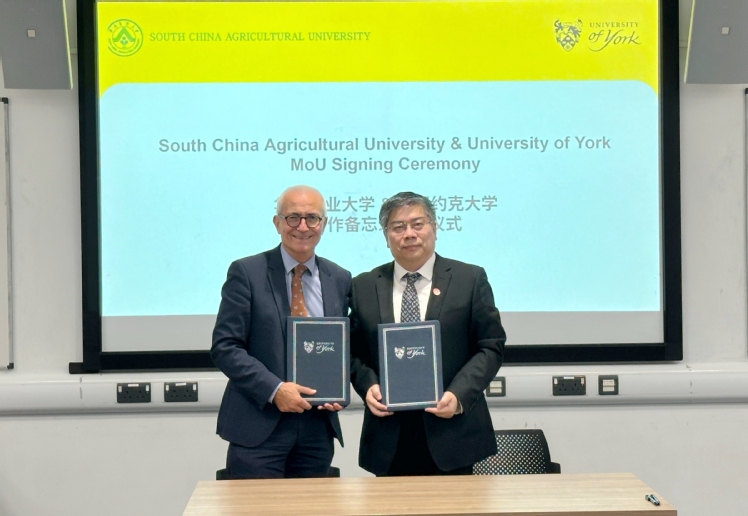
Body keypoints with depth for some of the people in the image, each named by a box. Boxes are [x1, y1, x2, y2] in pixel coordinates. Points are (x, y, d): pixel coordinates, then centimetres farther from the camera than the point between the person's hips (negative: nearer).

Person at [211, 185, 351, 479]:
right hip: (258, 427, -4)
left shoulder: (339, 280, 9)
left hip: (317, 429, 4)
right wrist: (274, 389, -18)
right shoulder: (246, 273, -4)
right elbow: (224, 347, -8)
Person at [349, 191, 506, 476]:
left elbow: (491, 346, 0)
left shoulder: (470, 279, 2)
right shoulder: (364, 287, 8)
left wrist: (459, 395, -13)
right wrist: (368, 385, -8)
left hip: (452, 433, -1)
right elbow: (354, 352, 12)